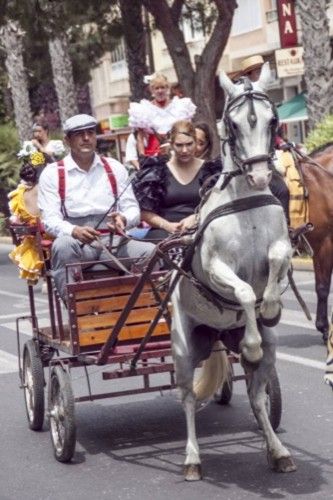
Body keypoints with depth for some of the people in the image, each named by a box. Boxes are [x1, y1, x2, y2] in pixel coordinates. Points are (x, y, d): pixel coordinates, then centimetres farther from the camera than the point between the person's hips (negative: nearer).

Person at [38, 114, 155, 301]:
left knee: (150, 251, -25)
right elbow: (50, 219, -3)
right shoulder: (52, 174, 6)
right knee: (63, 245, -37)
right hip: (76, 243, -2)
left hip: (113, 241, 2)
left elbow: (132, 208, 12)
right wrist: (74, 231, -26)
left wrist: (123, 219, -14)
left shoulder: (115, 168, 15)